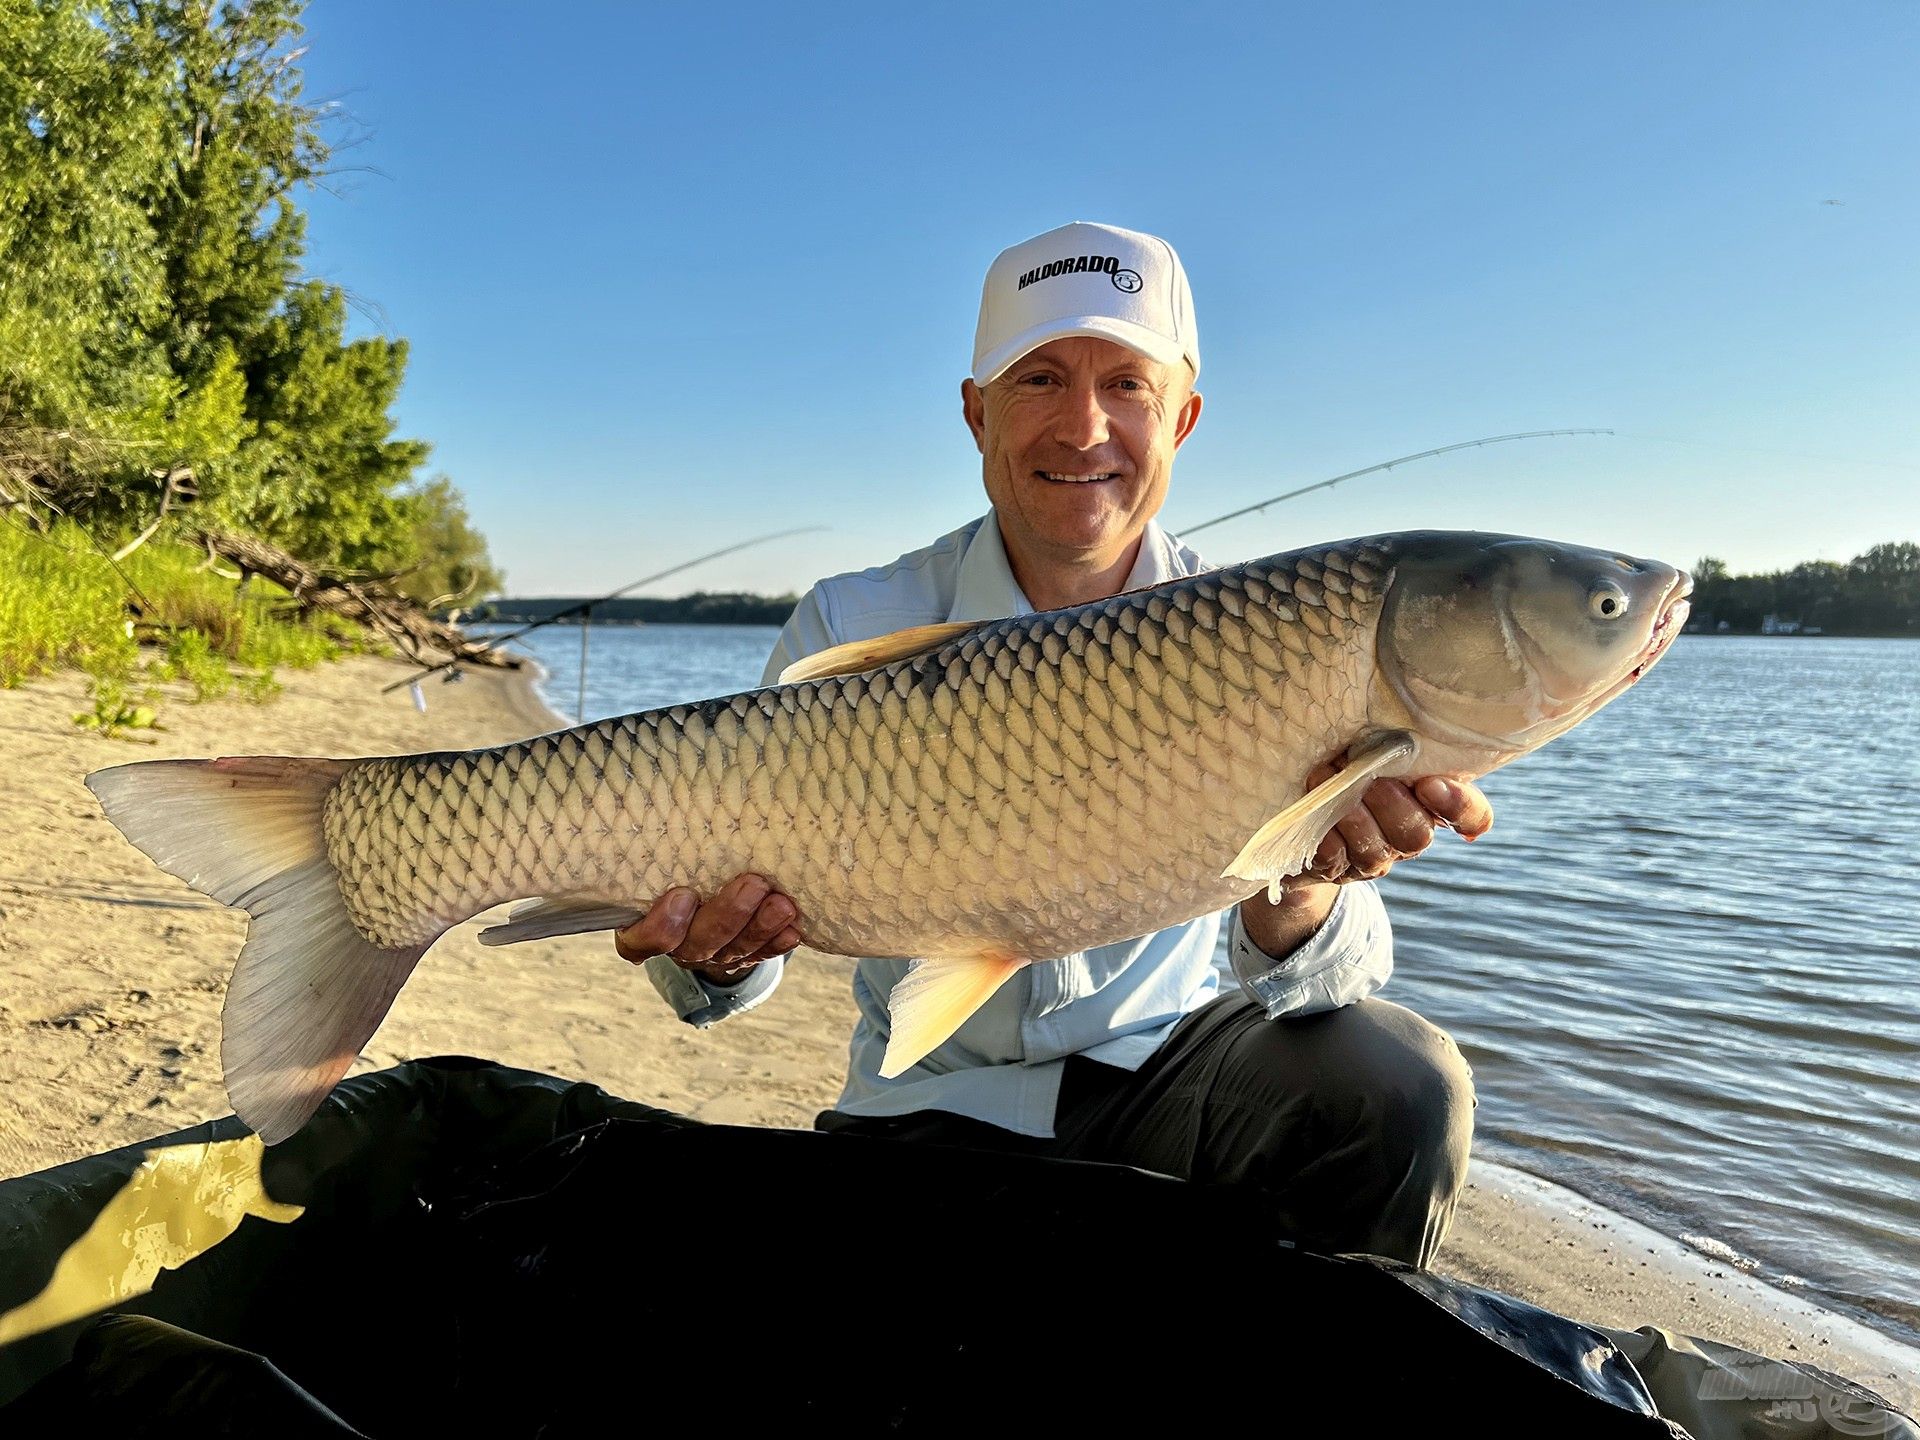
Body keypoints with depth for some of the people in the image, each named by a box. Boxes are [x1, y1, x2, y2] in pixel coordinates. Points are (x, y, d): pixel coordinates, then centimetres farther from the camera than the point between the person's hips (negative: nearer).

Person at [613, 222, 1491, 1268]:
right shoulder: (853, 631, -10)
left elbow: (1310, 982, -15)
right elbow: (738, 891, -9)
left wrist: (1297, 889, -38)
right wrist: (709, 960, -33)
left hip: (1166, 1070, 1)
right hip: (936, 1111, 0)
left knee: (1399, 1083, -23)